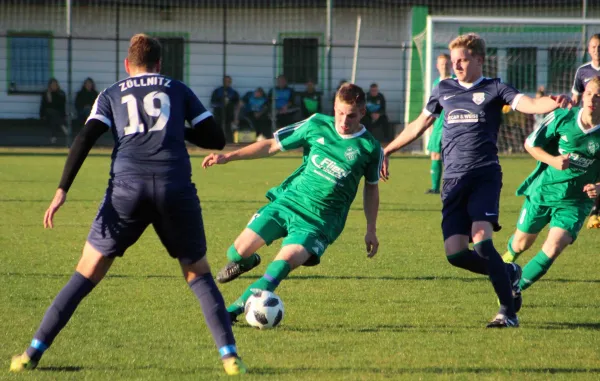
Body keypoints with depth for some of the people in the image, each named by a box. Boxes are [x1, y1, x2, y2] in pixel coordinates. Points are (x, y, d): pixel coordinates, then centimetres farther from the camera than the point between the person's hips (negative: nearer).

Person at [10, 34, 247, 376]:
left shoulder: (112, 95, 19)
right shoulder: (178, 91, 19)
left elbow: (85, 139, 3)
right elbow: (216, 139, 16)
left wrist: (63, 189, -4)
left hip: (127, 186, 0)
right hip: (175, 187, 0)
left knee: (88, 273, 9)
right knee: (198, 273, 14)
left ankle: (33, 353, 6)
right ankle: (230, 355, 0)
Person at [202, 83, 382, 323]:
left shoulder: (370, 148, -3)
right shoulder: (317, 126, -1)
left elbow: (371, 187, 13)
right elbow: (272, 146, 6)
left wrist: (371, 230, 12)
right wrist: (228, 157, 0)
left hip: (318, 222, -3)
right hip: (288, 201, 3)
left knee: (283, 264, -27)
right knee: (237, 252, -5)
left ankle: (234, 310, -20)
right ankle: (246, 262, 34)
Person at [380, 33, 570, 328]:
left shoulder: (494, 89, 3)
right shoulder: (444, 90, 17)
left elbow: (529, 104, -13)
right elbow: (419, 125, 29)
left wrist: (554, 103, -34)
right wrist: (386, 151, 32)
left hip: (485, 175, -4)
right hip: (454, 180, 4)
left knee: (482, 241, -23)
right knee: (455, 253, -8)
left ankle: (508, 311, -15)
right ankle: (508, 273, 20)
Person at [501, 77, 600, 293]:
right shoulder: (562, 117, -12)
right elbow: (530, 144, -1)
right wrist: (552, 160, -18)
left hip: (574, 203, -1)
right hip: (543, 191, 1)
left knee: (553, 249, -20)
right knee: (521, 244, 17)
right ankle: (508, 257, 55)